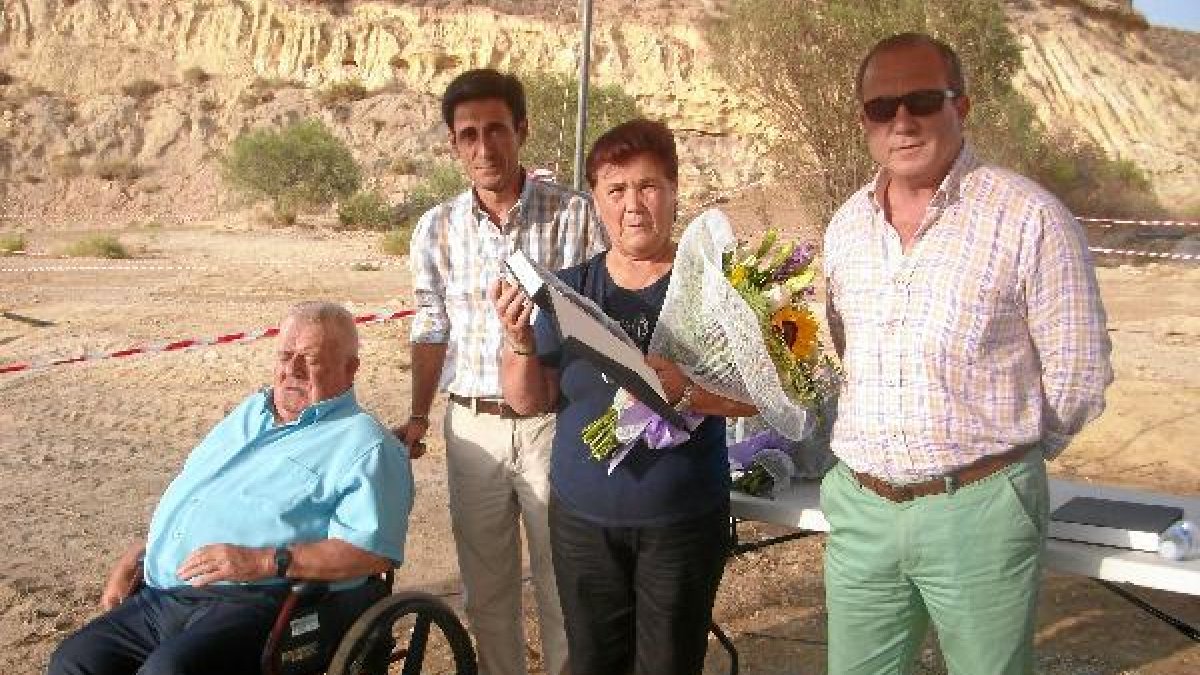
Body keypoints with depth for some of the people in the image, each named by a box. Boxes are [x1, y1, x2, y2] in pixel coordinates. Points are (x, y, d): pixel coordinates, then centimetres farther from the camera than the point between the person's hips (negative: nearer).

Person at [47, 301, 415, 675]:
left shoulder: (363, 445, -3)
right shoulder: (250, 412, 24)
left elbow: (373, 550, -16)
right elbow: (185, 497, 31)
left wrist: (263, 561, -21)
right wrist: (134, 556, 17)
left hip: (254, 600, -8)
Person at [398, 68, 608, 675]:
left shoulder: (576, 215, -7)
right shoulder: (437, 228, 3)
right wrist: (419, 416, 10)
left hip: (554, 424, -3)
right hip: (472, 426, 3)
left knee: (562, 586, 8)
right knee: (485, 590, 15)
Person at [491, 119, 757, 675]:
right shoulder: (567, 290, 3)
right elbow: (529, 402, 3)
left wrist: (685, 390, -26)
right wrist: (519, 340, -15)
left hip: (683, 523, -2)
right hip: (583, 520, 3)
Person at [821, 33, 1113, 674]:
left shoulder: (1030, 218, -10)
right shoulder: (845, 226, 8)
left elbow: (1078, 375, -5)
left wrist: (995, 454, 5)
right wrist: (868, 451, 13)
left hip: (980, 509, -4)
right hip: (858, 507, 5)